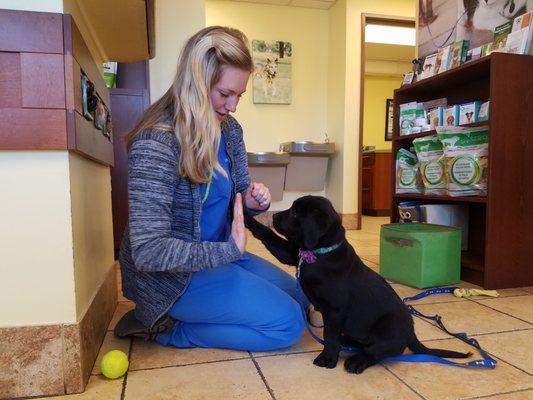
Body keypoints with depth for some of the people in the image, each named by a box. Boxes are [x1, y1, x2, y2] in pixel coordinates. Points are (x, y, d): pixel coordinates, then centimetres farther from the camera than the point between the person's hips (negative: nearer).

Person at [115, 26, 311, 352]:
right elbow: (147, 251, -28)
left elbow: (235, 196, 12)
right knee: (288, 324, -11)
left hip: (220, 255, 9)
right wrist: (227, 251, -25)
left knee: (299, 298, 15)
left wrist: (252, 201, -12)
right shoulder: (156, 142, -25)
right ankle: (165, 327, -1)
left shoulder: (229, 129, -2)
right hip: (172, 276, -8)